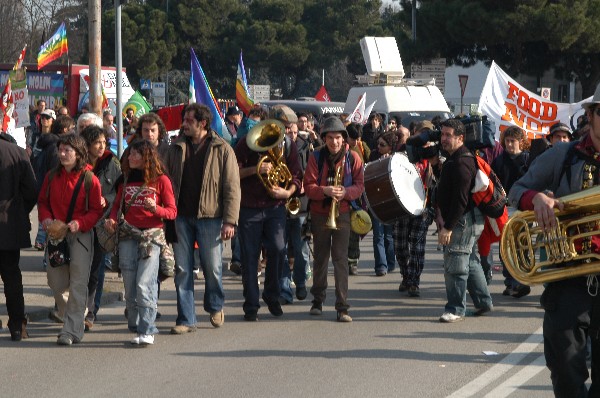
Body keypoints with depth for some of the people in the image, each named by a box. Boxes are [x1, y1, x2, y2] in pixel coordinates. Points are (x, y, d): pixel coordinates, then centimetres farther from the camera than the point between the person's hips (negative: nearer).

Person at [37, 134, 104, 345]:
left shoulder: (89, 179, -7)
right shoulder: (52, 176, 6)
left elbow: (96, 211, -5)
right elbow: (43, 201, 14)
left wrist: (79, 223, -20)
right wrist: (45, 218, -6)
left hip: (80, 235, -4)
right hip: (56, 234, 5)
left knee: (78, 284, -7)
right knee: (56, 282, 8)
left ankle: (72, 331, -6)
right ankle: (70, 317, 31)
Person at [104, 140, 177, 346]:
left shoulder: (161, 180, 0)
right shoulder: (126, 179, 13)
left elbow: (172, 211, -1)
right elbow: (117, 205, 19)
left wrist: (155, 208, -20)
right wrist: (111, 219, -2)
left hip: (152, 236, -4)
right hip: (128, 235, 4)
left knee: (144, 284, -14)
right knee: (130, 287, 2)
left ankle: (147, 331, -11)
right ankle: (135, 328, 11)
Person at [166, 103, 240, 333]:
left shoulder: (222, 149, -1)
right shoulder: (176, 148, 10)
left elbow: (232, 187, -4)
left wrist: (230, 220, -11)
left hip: (209, 216, -3)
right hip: (180, 217, 3)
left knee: (212, 267, 3)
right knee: (182, 269, 2)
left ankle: (215, 306, 30)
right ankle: (186, 319, 7)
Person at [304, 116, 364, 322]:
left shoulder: (352, 158, -1)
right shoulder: (316, 157, -1)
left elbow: (360, 185, -2)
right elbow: (308, 186, -6)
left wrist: (345, 192, -22)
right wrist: (325, 191, -25)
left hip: (342, 213, -1)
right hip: (320, 214, 1)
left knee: (341, 258, -8)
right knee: (320, 257, 12)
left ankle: (342, 307, -9)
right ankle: (318, 300, 27)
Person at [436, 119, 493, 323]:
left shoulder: (461, 163, -19)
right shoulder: (454, 159, 15)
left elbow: (460, 199, -24)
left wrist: (448, 227, -25)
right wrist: (445, 220, 18)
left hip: (464, 220, -11)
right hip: (470, 221, 11)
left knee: (455, 265, -7)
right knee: (471, 262, 18)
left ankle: (456, 309, -2)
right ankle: (483, 302, 27)